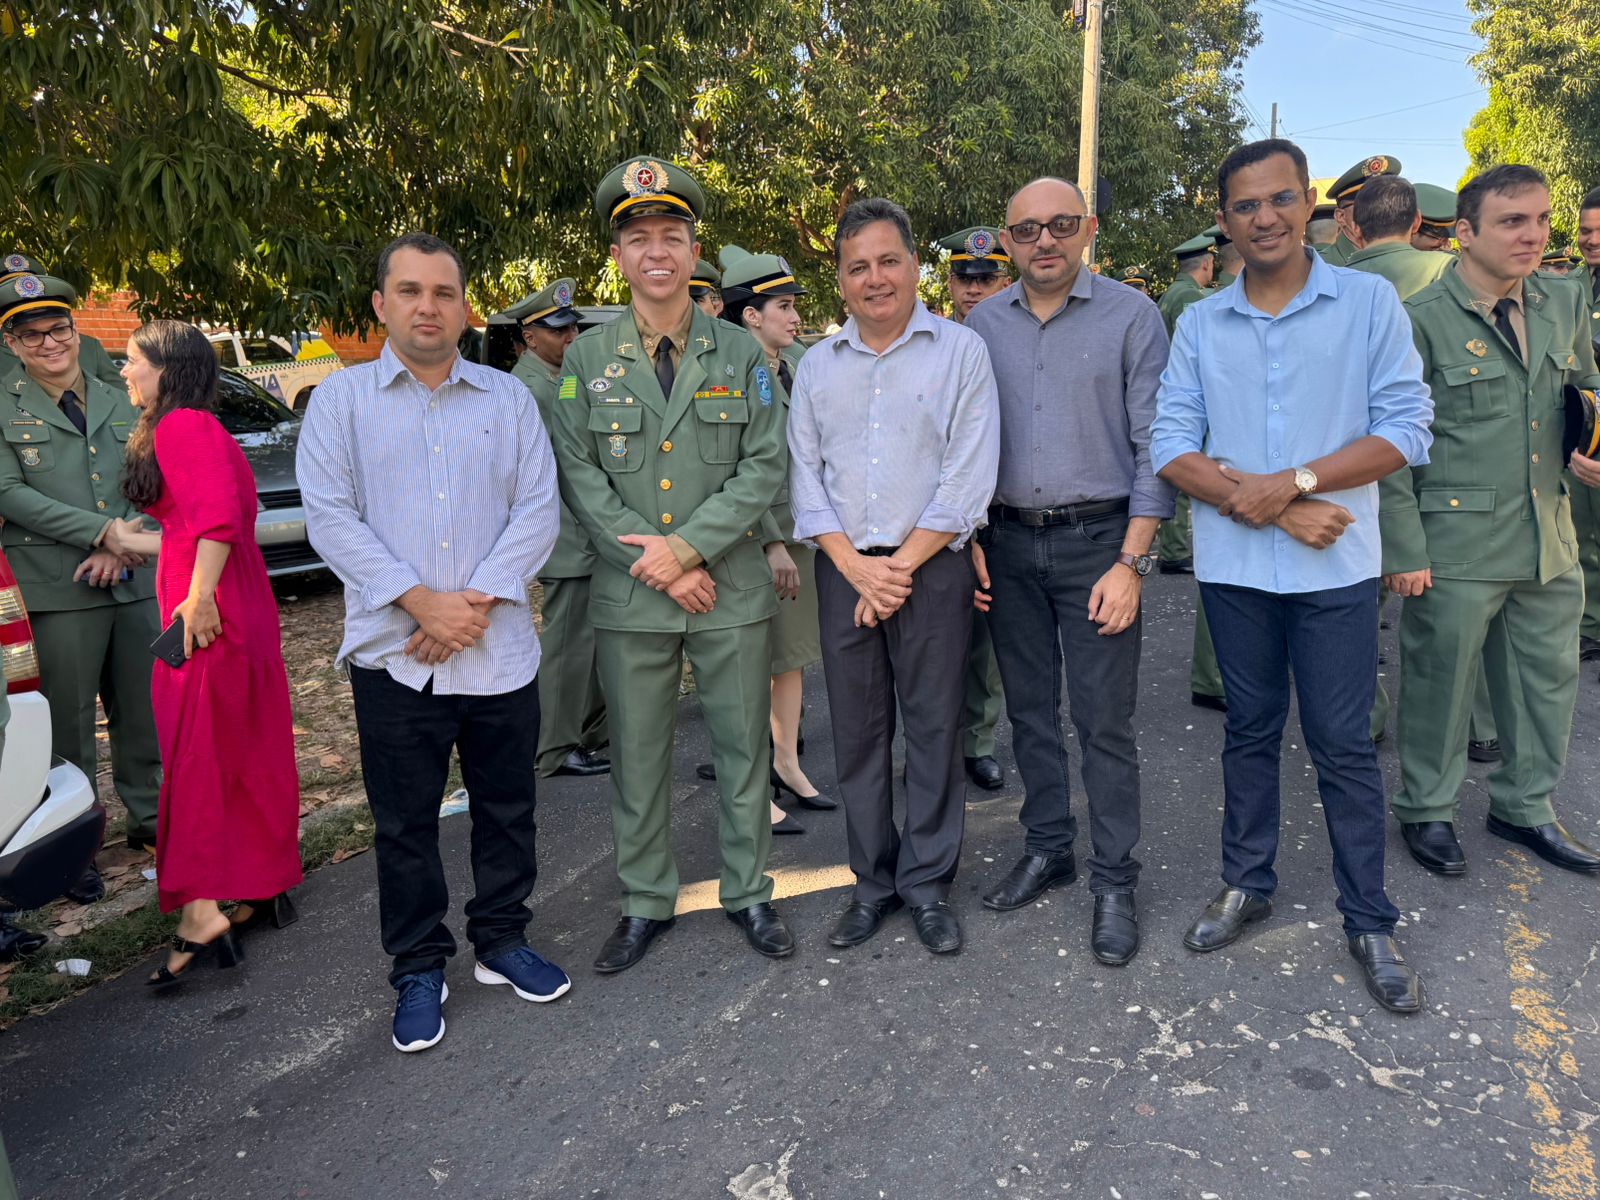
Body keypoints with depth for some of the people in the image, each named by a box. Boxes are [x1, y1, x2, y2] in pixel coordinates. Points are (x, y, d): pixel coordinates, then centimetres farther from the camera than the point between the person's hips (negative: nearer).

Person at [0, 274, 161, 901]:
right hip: (57, 592, -3)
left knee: (144, 712, 11)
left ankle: (149, 819, 27)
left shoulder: (120, 404, 13)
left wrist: (123, 547, -8)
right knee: (67, 724, 3)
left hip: (136, 583, 4)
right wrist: (102, 532, -15)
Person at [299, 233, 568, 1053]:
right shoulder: (341, 400, 5)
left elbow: (538, 509, 0)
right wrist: (423, 603, -16)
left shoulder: (509, 398, 8)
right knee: (404, 823, 8)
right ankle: (419, 970, 24)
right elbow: (330, 517, -6)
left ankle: (501, 941, 31)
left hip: (499, 651, 2)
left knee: (507, 808, 12)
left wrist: (476, 601, -12)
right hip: (393, 654, -1)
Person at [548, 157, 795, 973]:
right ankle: (645, 903, 27)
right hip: (629, 594, 0)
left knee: (743, 747, 9)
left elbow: (766, 466, -3)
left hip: (732, 591, 0)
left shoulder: (741, 354, 4)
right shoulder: (587, 358, 4)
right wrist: (657, 565, -11)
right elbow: (578, 476, -2)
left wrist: (687, 546, -14)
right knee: (637, 757, 9)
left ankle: (748, 892, 28)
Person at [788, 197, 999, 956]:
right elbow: (804, 476, 6)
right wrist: (856, 567, -6)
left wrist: (901, 565, -10)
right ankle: (873, 883, 22)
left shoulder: (960, 351, 0)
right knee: (856, 730, 8)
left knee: (934, 728, 3)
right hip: (843, 569, 3)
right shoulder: (816, 365, 11)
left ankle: (928, 885, 18)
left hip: (931, 566, -3)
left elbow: (968, 479, -7)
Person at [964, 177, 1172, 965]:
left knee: (1104, 721, 0)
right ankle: (1047, 849, 30)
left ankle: (1115, 882, 14)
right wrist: (966, 538, 3)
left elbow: (1154, 447, -6)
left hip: (1098, 540, -3)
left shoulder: (1131, 317, -4)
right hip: (1008, 543, 4)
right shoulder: (982, 325, 6)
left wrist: (1131, 562, -12)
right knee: (1029, 708, 13)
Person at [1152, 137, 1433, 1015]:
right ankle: (1246, 884, 31)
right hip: (1233, 569, 2)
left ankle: (1369, 922, 19)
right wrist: (1266, 507, -14)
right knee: (1250, 733, 15)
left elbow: (1405, 429, -7)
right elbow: (1170, 448, -3)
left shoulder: (1370, 302, -1)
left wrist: (1291, 482, -17)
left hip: (1334, 567, -2)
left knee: (1343, 745, 5)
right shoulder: (1199, 324, 5)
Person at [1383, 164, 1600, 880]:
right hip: (1457, 545, -6)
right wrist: (1404, 550, -14)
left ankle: (1524, 807, 37)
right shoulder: (1421, 320, -11)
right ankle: (1426, 811, 27)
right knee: (1441, 684, 6)